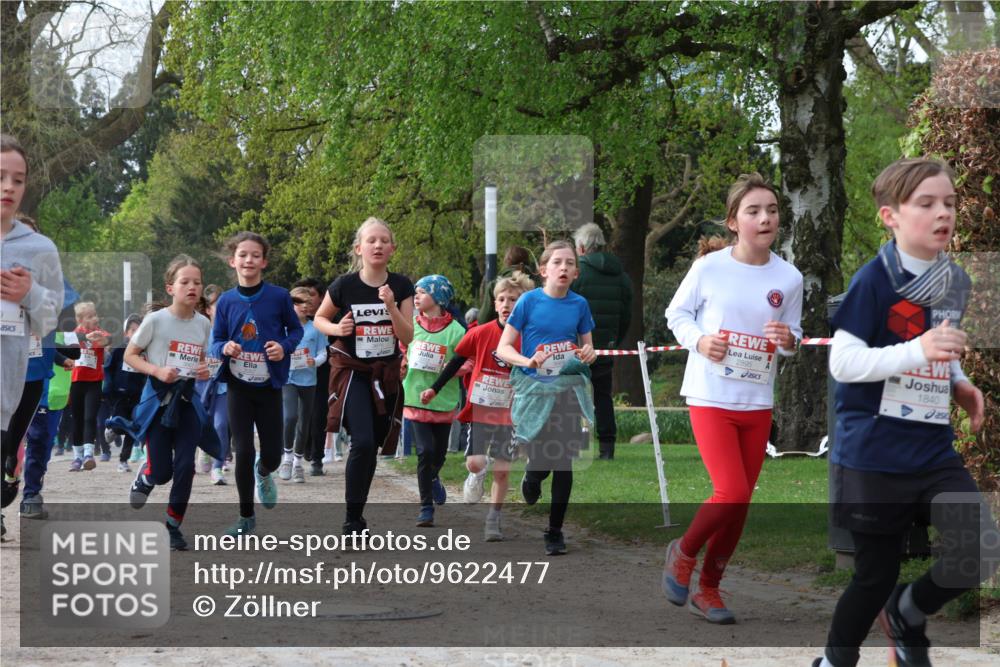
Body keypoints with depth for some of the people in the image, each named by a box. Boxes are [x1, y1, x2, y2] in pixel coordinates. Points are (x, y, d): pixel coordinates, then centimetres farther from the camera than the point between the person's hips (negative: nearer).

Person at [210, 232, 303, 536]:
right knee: (243, 451, -1)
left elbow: (296, 329, 5)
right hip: (238, 385, 1)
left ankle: (263, 472, 44)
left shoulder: (279, 297, -7)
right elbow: (215, 343, 4)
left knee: (272, 454, 4)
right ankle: (246, 515, 15)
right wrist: (225, 348, -19)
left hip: (269, 385, -1)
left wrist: (285, 346, -16)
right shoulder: (226, 301, -2)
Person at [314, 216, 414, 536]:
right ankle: (352, 521, -11)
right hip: (352, 372, -4)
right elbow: (319, 319, 4)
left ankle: (357, 514, 26)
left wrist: (391, 306, -22)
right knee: (363, 442, -20)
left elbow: (408, 337, -8)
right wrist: (337, 328, -16)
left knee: (375, 447, 9)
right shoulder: (344, 286, -12)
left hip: (386, 375, 4)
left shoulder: (401, 286, -5)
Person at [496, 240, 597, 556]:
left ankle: (555, 531, 13)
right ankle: (531, 479, 36)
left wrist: (589, 354, -11)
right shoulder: (529, 301, -5)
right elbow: (503, 348, -4)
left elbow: (587, 348, 13)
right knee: (539, 463, -2)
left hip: (569, 390, 2)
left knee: (563, 462, 1)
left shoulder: (579, 304, 3)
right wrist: (527, 361, -23)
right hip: (534, 389, -2)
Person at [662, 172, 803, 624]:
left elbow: (794, 335, 10)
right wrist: (698, 341, -15)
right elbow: (676, 313, 4)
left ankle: (708, 589, 25)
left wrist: (788, 340, -13)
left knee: (740, 504, 8)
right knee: (732, 493, -16)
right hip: (710, 397, -4)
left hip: (758, 403, 4)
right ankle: (683, 552, 13)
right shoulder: (708, 268, -10)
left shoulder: (789, 278, -2)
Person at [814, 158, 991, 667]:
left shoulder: (956, 283, 7)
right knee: (876, 575, 6)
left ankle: (906, 615, 21)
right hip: (873, 454, -5)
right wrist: (917, 351, -28)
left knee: (977, 555, -10)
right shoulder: (874, 280, -13)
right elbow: (842, 362, -17)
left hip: (934, 450, 5)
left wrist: (959, 385, 4)